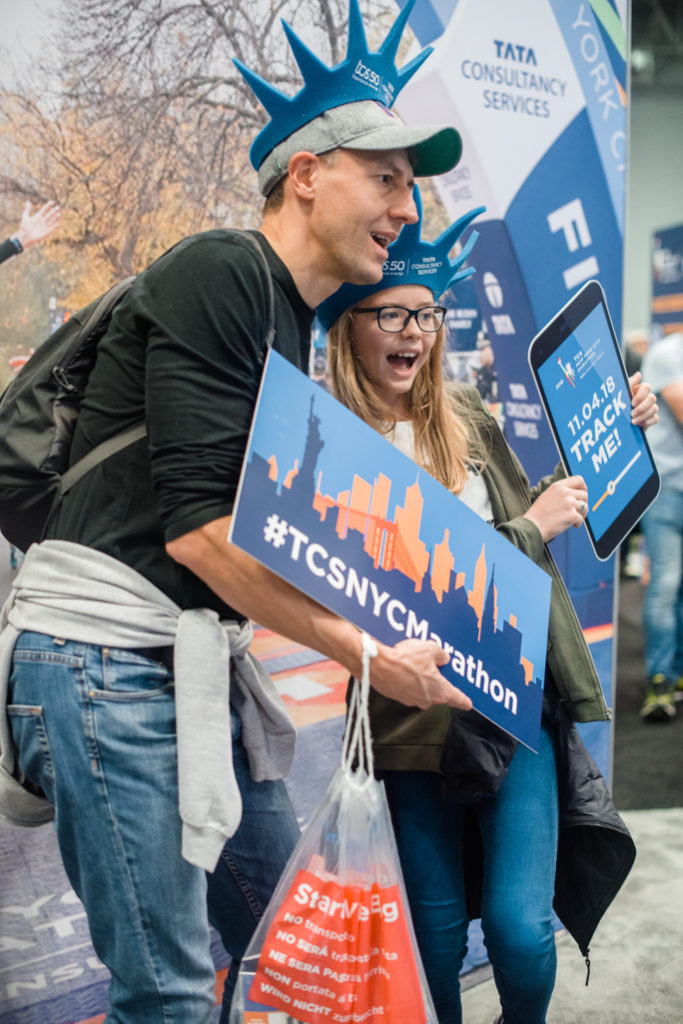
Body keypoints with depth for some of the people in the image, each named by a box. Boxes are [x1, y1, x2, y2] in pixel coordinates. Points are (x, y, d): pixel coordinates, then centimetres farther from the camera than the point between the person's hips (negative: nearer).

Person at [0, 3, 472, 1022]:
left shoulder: (299, 328, 17)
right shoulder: (220, 272, -12)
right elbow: (198, 526, -19)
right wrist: (365, 652, -14)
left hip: (200, 663, 10)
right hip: (105, 659, -9)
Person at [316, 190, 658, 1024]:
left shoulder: (463, 416, 5)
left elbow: (527, 512, 21)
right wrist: (532, 528, -14)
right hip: (416, 717, -3)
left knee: (519, 926, -1)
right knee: (435, 935, 9)